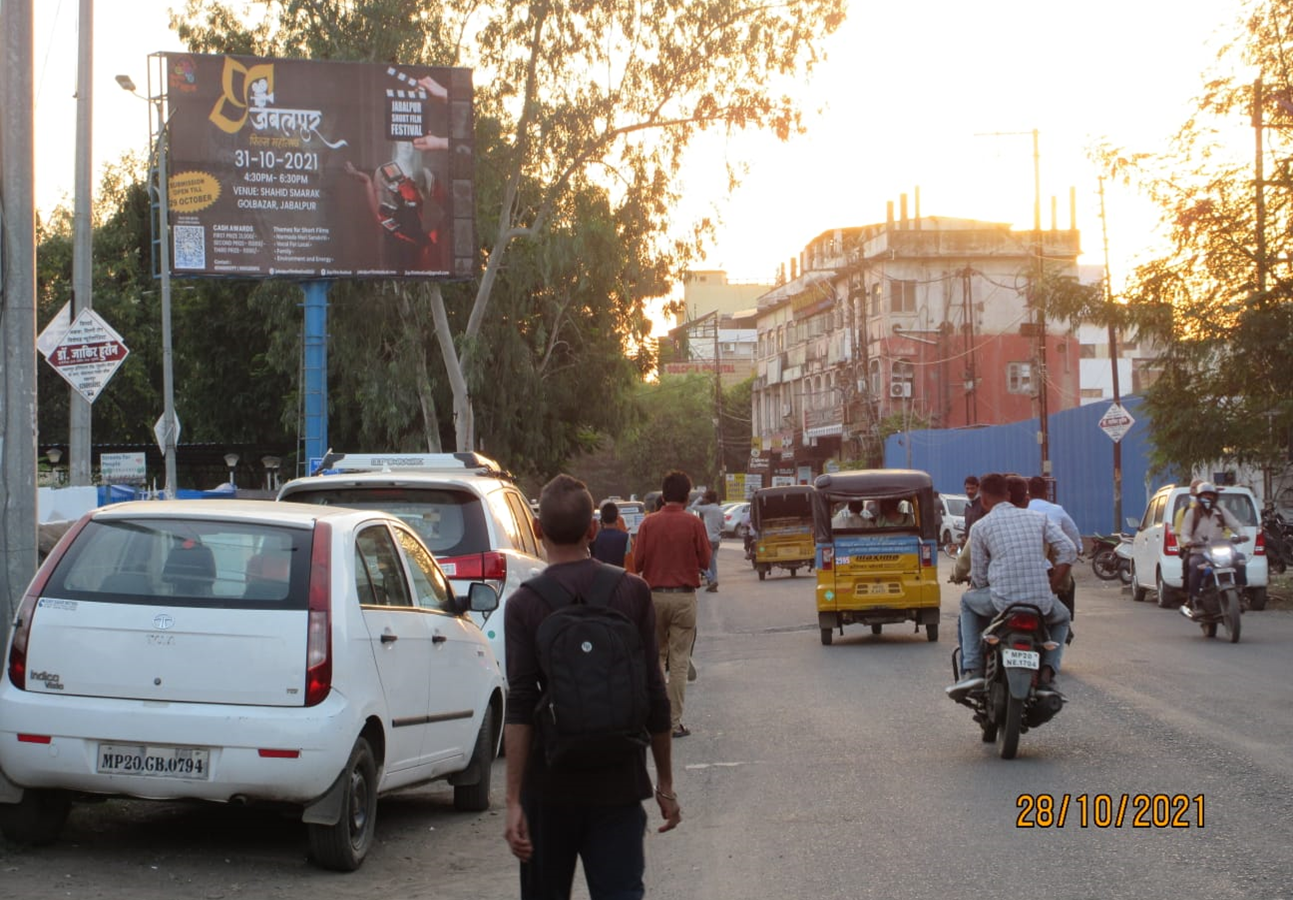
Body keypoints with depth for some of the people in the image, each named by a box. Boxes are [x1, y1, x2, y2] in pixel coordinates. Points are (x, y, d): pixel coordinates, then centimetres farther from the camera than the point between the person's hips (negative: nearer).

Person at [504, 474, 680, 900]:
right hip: (618, 784, 1)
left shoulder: (524, 604, -7)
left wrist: (513, 801, -14)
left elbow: (520, 708, -14)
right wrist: (665, 783, 8)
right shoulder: (632, 592, -2)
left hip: (550, 784, -1)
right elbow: (654, 696, 0)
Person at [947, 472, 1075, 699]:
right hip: (1041, 603, 2)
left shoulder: (980, 527, 5)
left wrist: (973, 584, 31)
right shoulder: (1037, 518, 14)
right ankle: (1047, 673, 13)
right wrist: (1051, 587, 13)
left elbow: (979, 577, 8)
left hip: (1003, 601, -2)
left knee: (968, 601, 30)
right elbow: (1068, 551, 5)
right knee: (1062, 617, 37)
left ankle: (971, 670, 16)